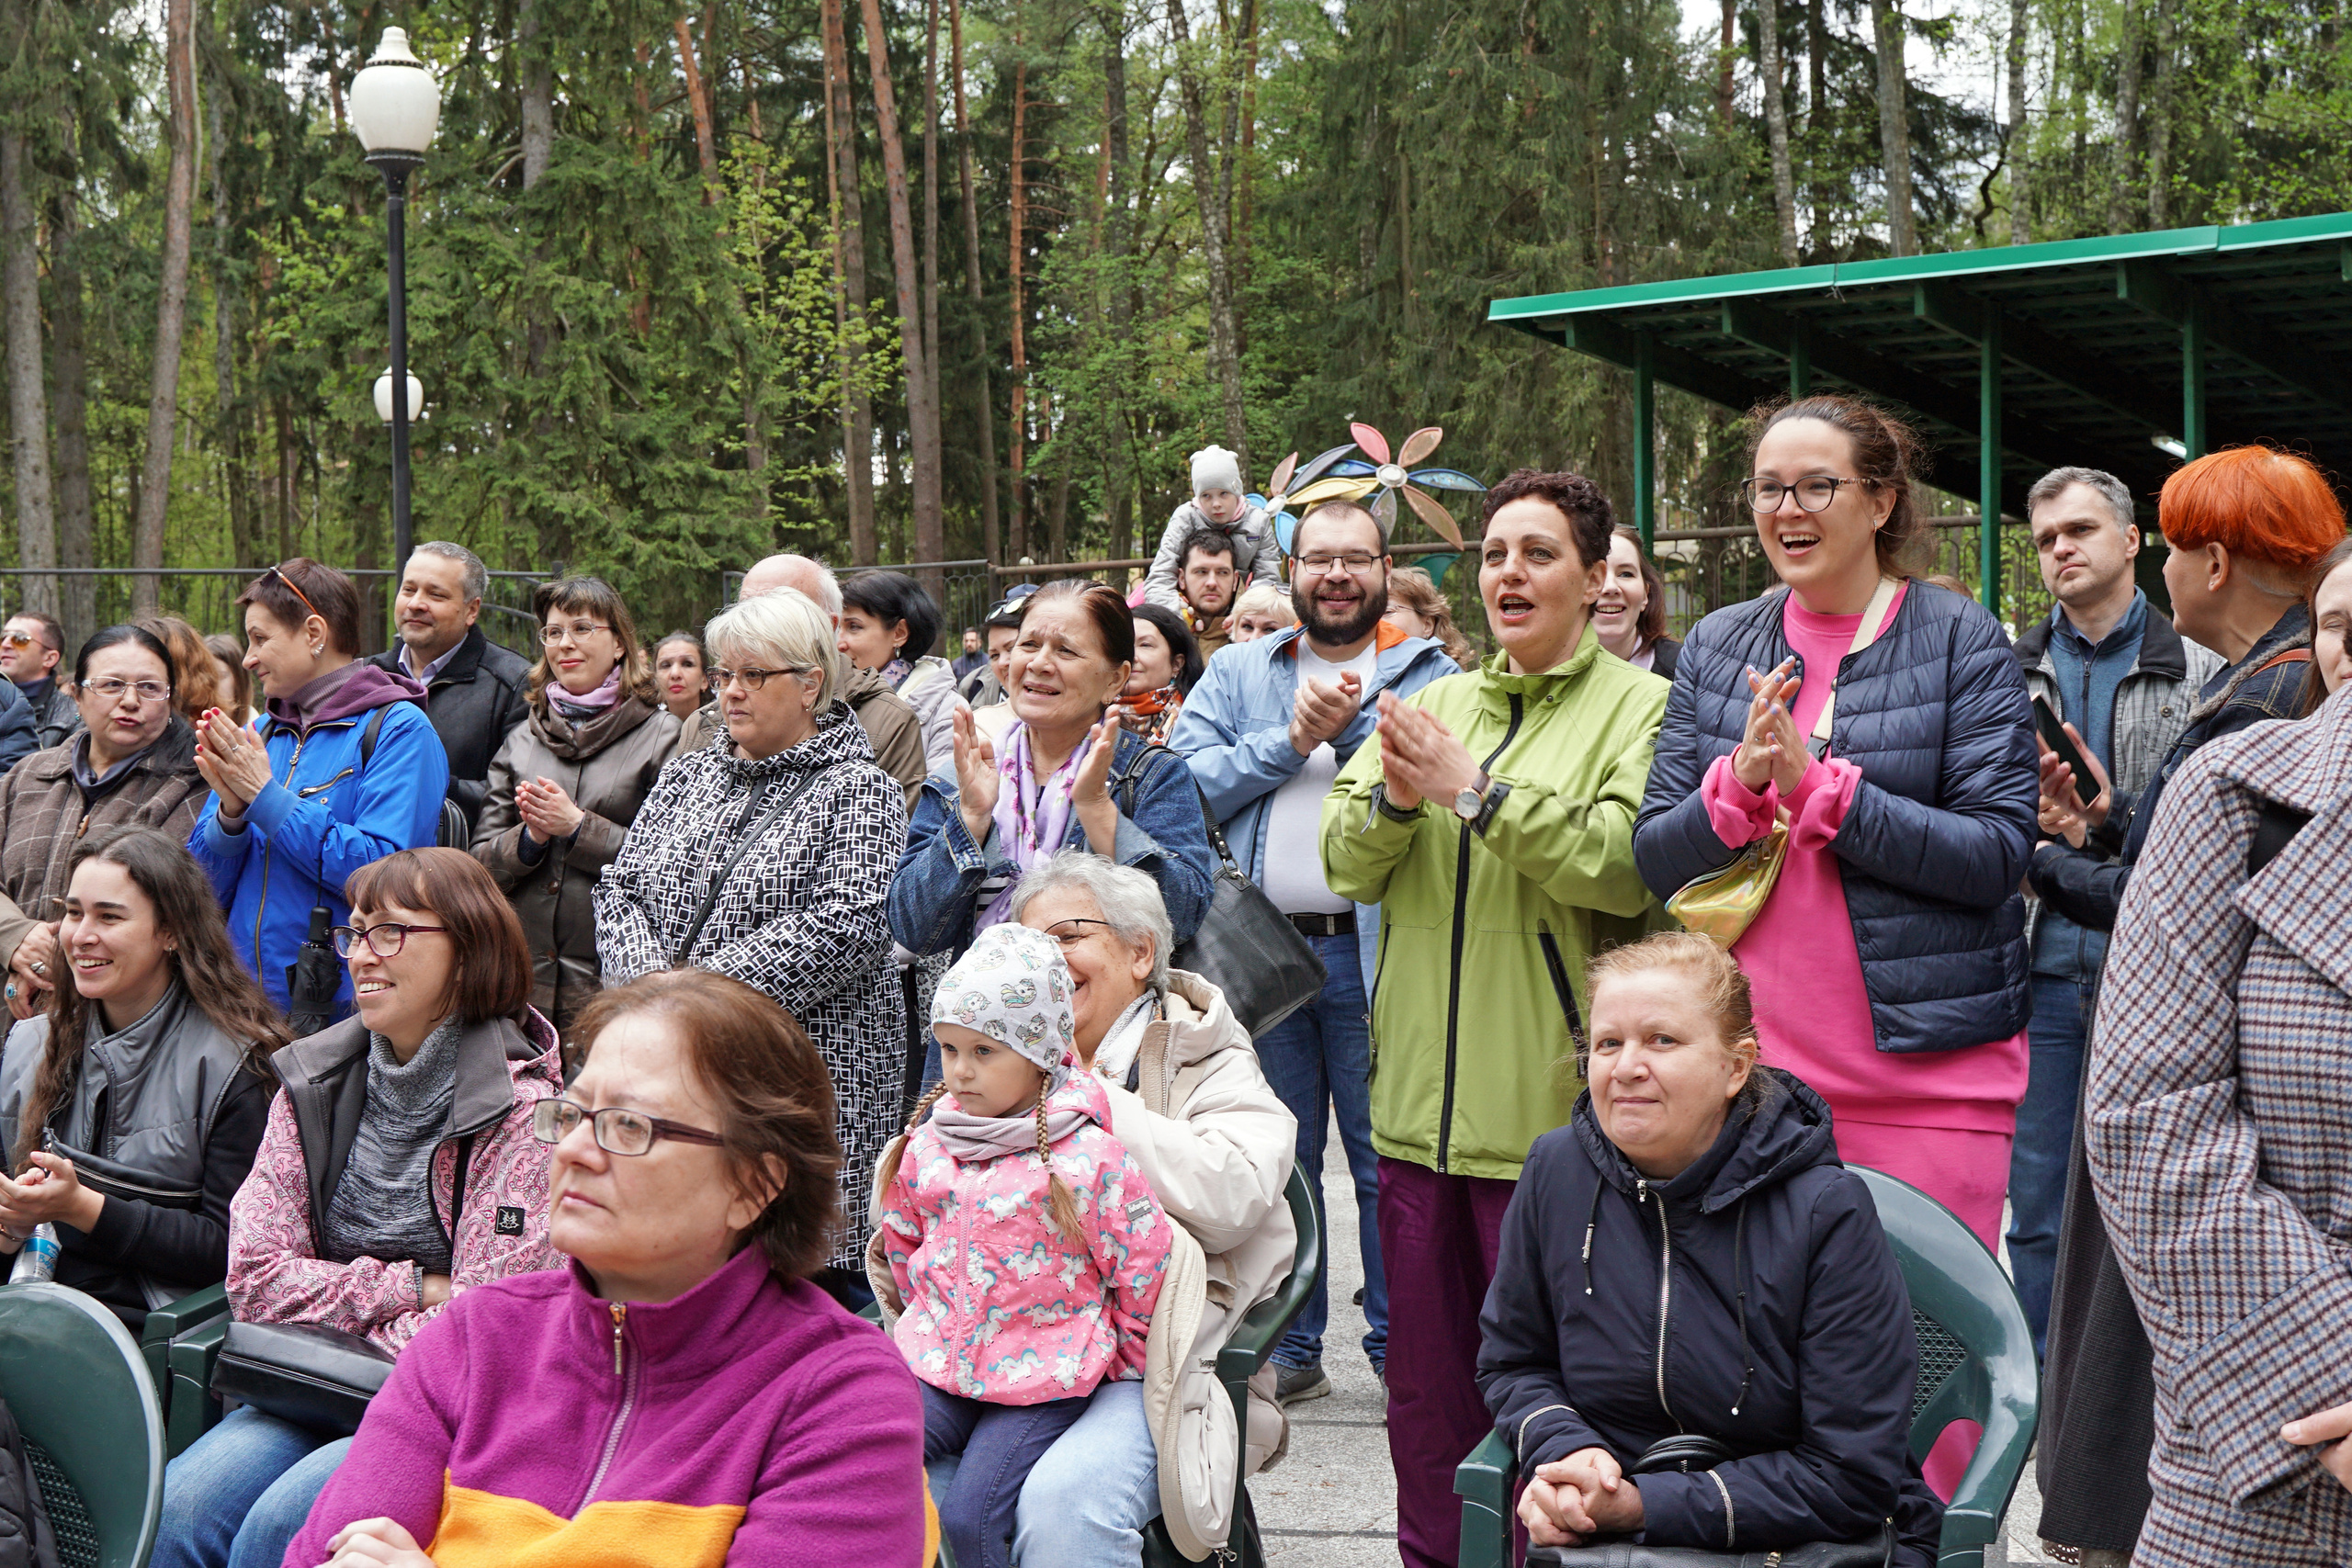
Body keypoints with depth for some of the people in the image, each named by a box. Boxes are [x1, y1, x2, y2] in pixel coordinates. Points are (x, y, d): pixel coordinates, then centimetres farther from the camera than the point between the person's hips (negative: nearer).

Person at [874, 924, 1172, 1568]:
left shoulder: (1086, 1155, -14)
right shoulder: (928, 1140, 3)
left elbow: (1143, 1260, -6)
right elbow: (900, 1233, 22)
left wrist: (1126, 1361, 4)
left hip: (1041, 1382, -5)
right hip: (936, 1366, 5)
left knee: (970, 1514, -17)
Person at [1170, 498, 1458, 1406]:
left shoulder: (1427, 674, 6)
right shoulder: (1236, 675, 13)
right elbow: (1184, 784, -2)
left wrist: (1351, 727, -15)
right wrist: (1292, 740, -9)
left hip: (1376, 950, -2)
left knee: (1387, 1160, 2)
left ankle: (1399, 1349, 15)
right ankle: (1289, 1348, 21)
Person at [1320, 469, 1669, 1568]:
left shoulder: (1641, 706, -2)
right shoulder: (1435, 704, 16)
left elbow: (1626, 865, -18)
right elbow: (1347, 865, 10)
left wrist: (1477, 790, -17)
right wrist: (1395, 797, -10)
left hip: (1552, 1108, -5)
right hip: (1423, 1104, 5)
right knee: (1428, 1379, 14)